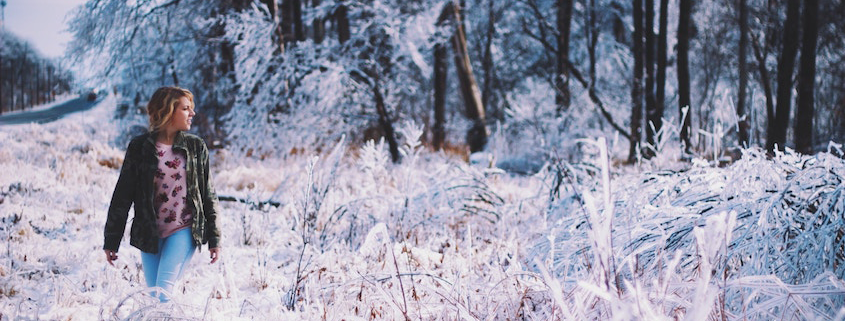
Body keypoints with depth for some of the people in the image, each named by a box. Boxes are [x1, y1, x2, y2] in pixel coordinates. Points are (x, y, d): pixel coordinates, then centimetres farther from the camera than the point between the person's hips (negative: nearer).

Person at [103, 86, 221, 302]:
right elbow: (122, 196, 3)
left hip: (183, 231, -1)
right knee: (154, 295, 4)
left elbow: (208, 195, 9)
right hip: (149, 234, 1)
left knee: (162, 291, -16)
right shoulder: (140, 147, 0)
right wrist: (111, 241, 3)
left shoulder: (196, 147, 3)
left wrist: (214, 238, 6)